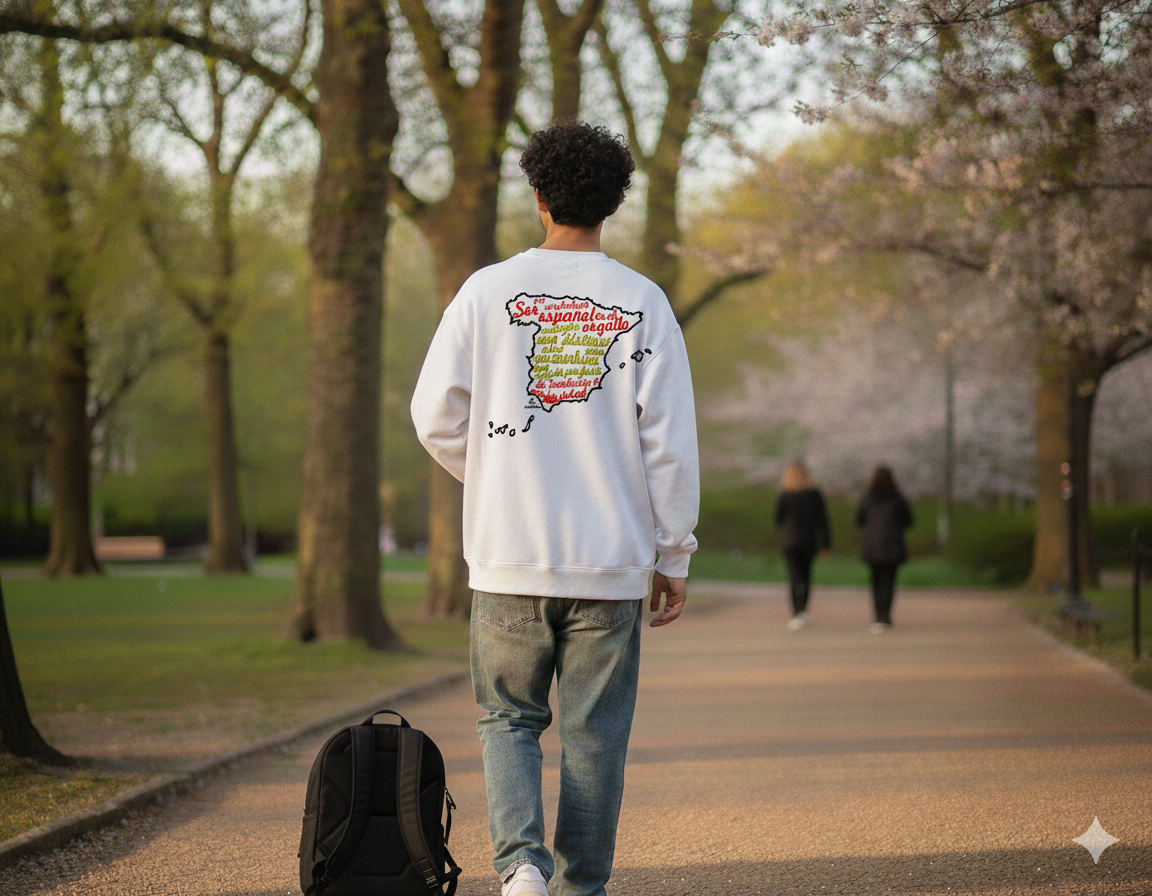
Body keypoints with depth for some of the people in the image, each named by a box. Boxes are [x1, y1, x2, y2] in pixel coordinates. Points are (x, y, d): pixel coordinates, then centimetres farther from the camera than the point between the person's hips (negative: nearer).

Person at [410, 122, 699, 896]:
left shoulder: (488, 292, -1)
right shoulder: (642, 303, -1)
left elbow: (435, 414, 0)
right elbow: (671, 439, -3)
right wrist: (674, 555, 5)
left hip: (509, 552, 0)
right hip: (612, 560, 0)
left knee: (511, 719, 14)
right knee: (595, 734, 10)